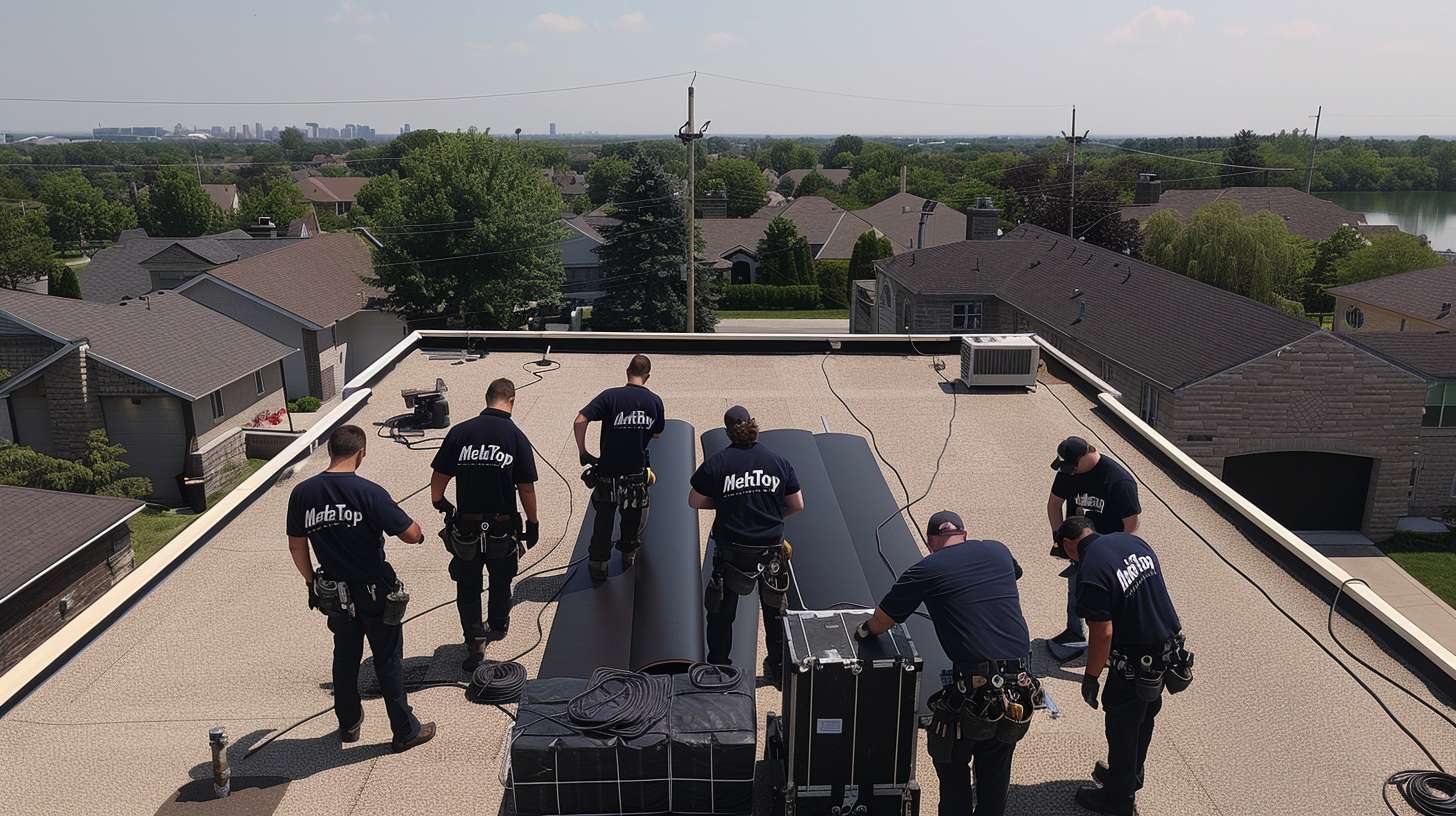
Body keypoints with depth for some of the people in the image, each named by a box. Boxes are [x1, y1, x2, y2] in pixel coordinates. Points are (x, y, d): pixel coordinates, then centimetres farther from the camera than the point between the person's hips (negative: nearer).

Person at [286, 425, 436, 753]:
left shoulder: (302, 493, -6)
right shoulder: (369, 492, -21)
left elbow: (296, 546, 3)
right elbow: (411, 534, -20)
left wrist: (312, 583, 17)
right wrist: (418, 531, 4)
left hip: (335, 596, 4)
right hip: (375, 594, -4)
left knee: (345, 659, 22)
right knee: (388, 662, 8)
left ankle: (348, 724, 37)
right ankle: (405, 731, 19)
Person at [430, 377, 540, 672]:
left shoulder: (459, 432, -6)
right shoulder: (517, 437, -10)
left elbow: (438, 480, -2)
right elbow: (526, 488, -8)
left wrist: (440, 503, 18)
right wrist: (533, 523, 5)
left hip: (465, 527, 0)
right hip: (503, 528, 0)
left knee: (468, 587, 16)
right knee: (500, 581, 24)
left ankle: (475, 641, 8)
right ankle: (498, 626, 44)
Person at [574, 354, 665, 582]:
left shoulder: (611, 396, -13)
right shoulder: (655, 402, -5)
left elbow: (580, 422, -20)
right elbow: (657, 435, 9)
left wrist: (582, 452, -10)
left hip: (608, 472, -2)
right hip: (637, 473, 2)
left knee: (603, 520, 13)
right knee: (634, 517, 23)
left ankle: (598, 565, 21)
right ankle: (629, 555, 40)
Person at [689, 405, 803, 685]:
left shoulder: (716, 463, -8)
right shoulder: (778, 462, -2)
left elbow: (694, 502, 0)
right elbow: (797, 505, 3)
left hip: (732, 550, -2)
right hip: (771, 550, 2)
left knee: (722, 613, 16)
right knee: (775, 610, 20)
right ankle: (778, 669, 33)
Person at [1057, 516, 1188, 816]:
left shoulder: (1090, 573, -25)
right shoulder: (1132, 540, -2)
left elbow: (1103, 634, -23)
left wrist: (1090, 677, -11)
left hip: (1136, 662, -8)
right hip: (1169, 644, 8)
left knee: (1122, 726, 12)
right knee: (1145, 716, 26)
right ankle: (1131, 775, 47)